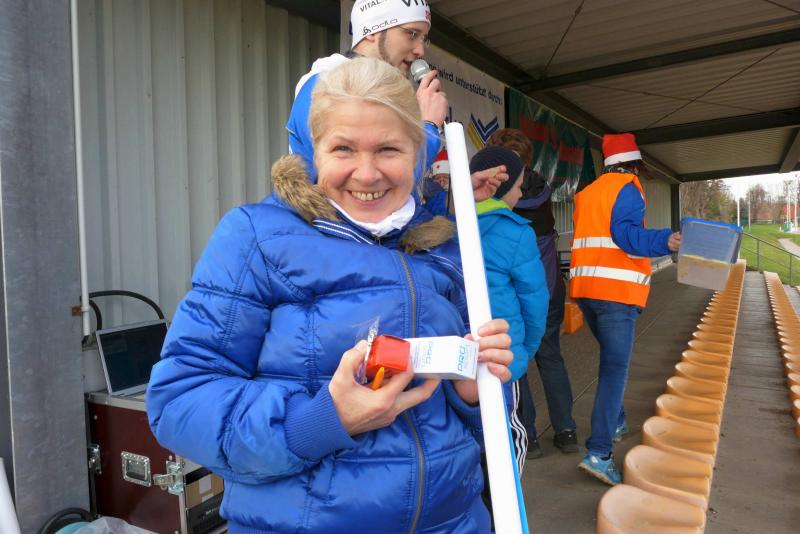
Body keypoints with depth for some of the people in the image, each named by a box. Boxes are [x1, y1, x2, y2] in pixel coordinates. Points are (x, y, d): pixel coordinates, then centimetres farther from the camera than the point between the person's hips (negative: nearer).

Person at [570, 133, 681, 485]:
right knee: (615, 367, -8)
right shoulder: (627, 188, -3)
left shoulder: (585, 193, 19)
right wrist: (665, 241, -28)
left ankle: (615, 423, 37)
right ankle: (598, 452, -14)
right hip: (617, 290, -7)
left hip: (584, 288, 8)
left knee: (611, 358, 24)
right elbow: (625, 232, -18)